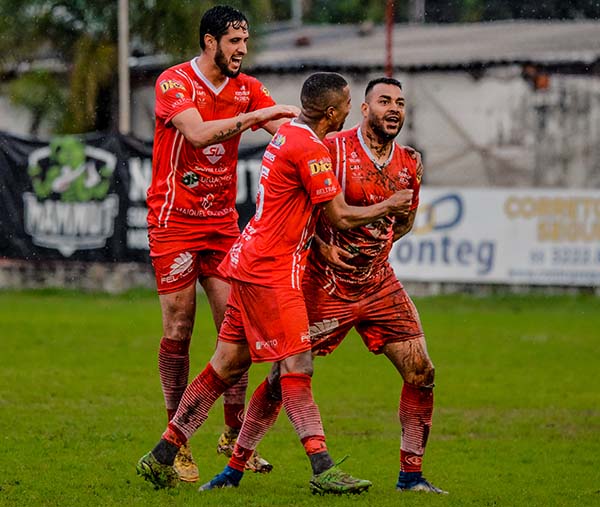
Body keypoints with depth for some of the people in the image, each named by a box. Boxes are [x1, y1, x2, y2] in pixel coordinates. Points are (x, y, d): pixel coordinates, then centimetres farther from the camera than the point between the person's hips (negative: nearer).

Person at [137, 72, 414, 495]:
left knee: (228, 365, 10)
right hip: (272, 271, -9)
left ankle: (162, 456, 12)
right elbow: (340, 217, -13)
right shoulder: (310, 150, -16)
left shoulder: (290, 134, 12)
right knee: (297, 366, -10)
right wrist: (389, 207, 1)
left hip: (251, 264, 9)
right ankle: (323, 469, -13)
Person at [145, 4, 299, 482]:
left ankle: (235, 433, 7)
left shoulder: (246, 88, 7)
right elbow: (198, 133, -26)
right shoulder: (174, 83, -10)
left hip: (223, 222, 5)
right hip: (175, 222, -5)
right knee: (179, 329, -3)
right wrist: (255, 116, -29)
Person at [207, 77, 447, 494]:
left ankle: (411, 475, 8)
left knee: (421, 372, -4)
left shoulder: (409, 165, 4)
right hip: (327, 284, -5)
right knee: (286, 374, -5)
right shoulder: (333, 150, -13)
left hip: (379, 283, 5)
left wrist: (377, 243, 6)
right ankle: (236, 465, 8)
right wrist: (321, 246, -16)